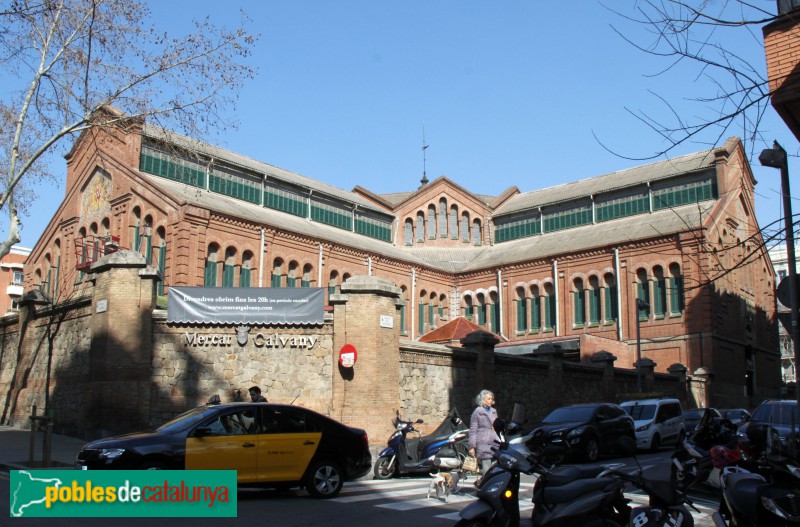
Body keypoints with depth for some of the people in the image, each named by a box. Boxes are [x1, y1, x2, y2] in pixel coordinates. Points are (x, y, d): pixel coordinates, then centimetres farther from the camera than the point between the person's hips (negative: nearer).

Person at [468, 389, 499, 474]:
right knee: (487, 470, -9)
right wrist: (472, 447, -7)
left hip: (495, 443, 6)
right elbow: (473, 431, -2)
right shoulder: (477, 412, -1)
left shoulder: (494, 411, 17)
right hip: (483, 444, -6)